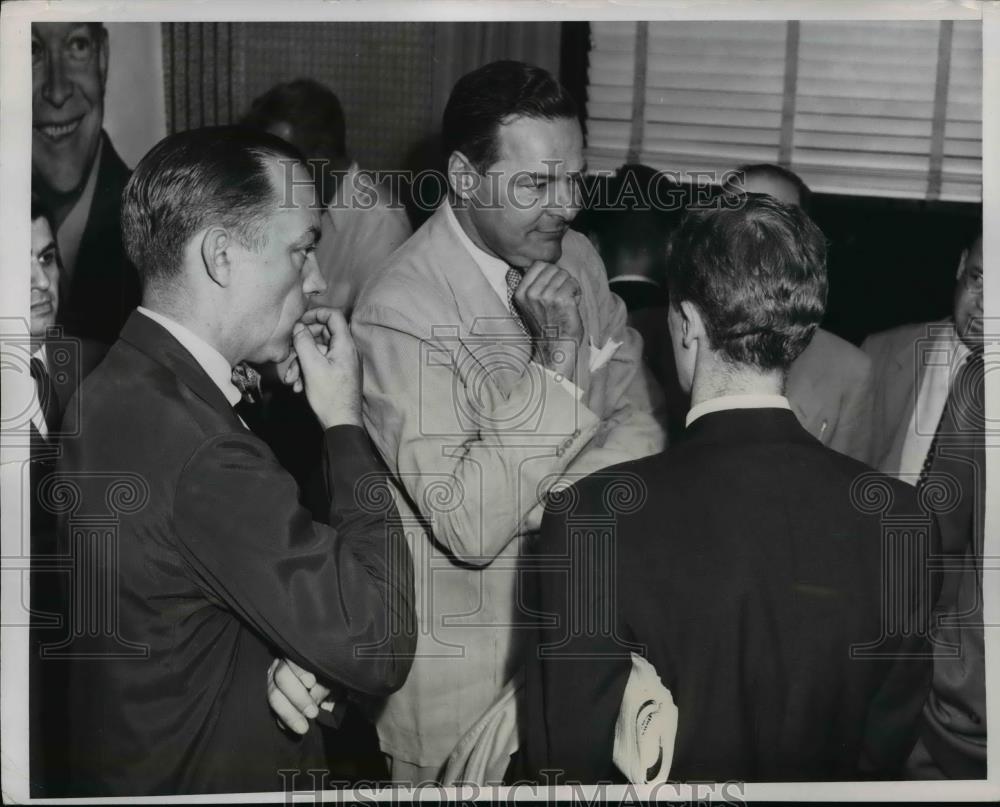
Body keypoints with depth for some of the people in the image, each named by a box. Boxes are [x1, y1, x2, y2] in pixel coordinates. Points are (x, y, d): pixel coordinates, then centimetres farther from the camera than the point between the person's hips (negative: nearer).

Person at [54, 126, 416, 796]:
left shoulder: (122, 388, -1)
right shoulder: (196, 448, -31)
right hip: (207, 778, -8)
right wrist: (345, 421, -21)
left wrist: (274, 663, -11)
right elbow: (377, 645, -27)